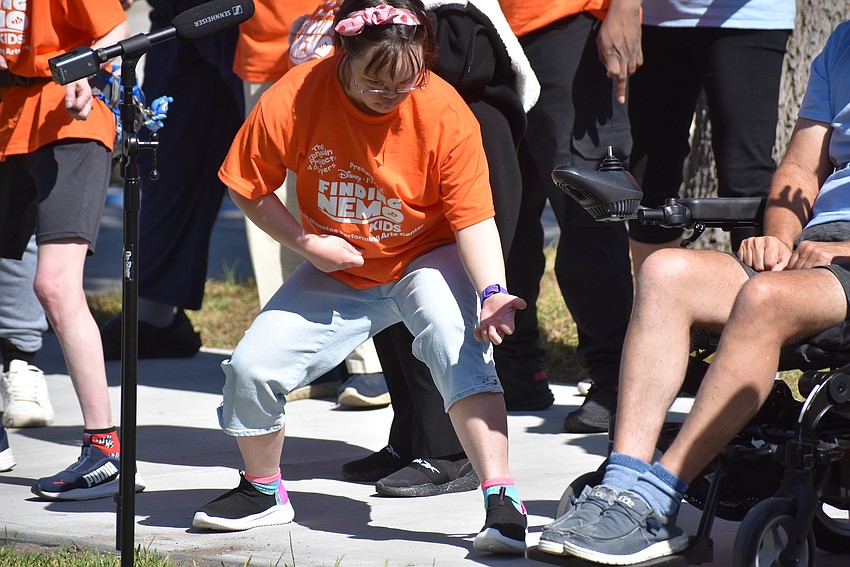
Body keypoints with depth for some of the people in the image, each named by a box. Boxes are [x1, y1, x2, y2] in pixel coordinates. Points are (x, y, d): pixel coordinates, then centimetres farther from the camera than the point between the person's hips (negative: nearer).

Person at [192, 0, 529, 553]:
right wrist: (306, 243, -19)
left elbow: (473, 217, -22)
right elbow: (251, 190, -6)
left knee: (459, 345, -32)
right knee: (252, 366, -8)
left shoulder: (446, 112, -24)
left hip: (425, 258, -3)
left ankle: (502, 500, -30)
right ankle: (263, 492, 22)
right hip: (338, 272, 3)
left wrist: (493, 293, -37)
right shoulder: (293, 100, -20)